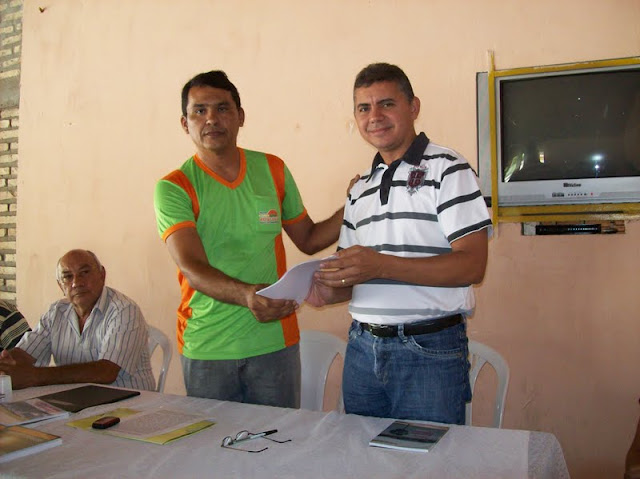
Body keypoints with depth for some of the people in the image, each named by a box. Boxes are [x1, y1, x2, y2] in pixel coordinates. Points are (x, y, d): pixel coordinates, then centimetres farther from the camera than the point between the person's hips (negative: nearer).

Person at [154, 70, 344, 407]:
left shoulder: (272, 170, 4)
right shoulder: (174, 187, -6)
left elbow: (308, 239, 13)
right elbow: (192, 269, -19)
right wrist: (247, 295, -37)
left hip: (275, 341, 2)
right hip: (205, 349, -2)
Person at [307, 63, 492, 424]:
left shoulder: (448, 170, -6)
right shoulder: (359, 191, 15)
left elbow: (472, 265, -16)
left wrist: (381, 264, -25)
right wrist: (330, 290, -4)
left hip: (430, 351, -5)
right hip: (362, 349, 6)